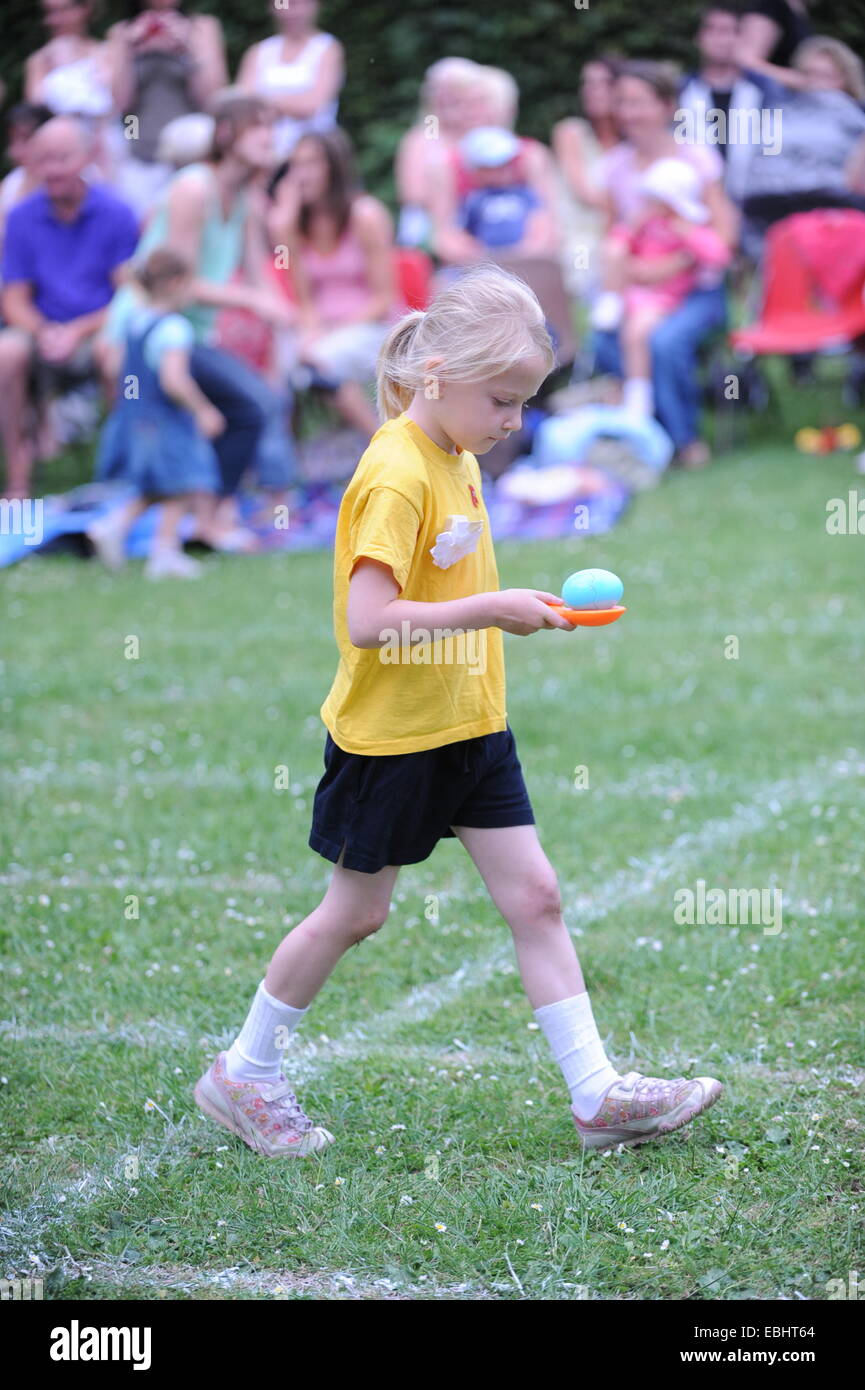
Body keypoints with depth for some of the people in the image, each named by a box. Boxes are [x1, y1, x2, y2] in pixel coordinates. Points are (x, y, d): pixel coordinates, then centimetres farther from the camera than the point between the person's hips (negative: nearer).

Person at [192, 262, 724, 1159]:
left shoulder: (456, 456, 6)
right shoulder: (396, 476, -22)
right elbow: (368, 621, -30)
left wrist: (515, 610, 8)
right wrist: (492, 611, -28)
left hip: (470, 724, 8)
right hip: (390, 736, -8)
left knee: (534, 896, 4)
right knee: (356, 912, 6)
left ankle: (597, 1093, 6)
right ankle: (243, 1075, 24)